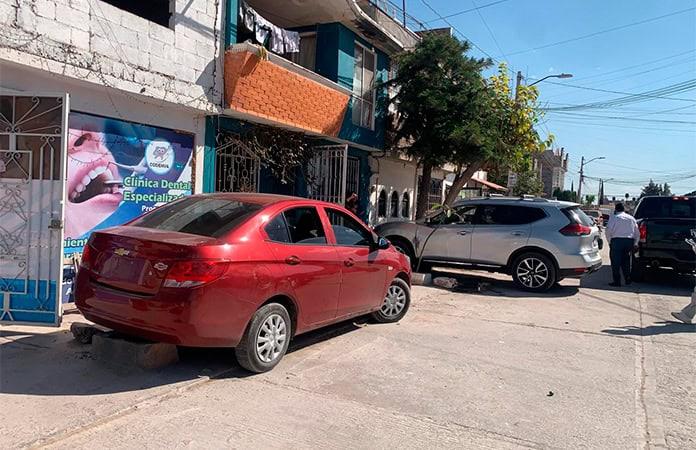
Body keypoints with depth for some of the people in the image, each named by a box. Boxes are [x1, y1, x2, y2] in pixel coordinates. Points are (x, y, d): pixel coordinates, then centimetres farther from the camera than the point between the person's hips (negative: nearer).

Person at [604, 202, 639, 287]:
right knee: (626, 261, 18)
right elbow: (637, 233, 15)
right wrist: (635, 243, 20)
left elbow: (608, 231, -8)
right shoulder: (631, 218, 15)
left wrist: (609, 241, 2)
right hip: (629, 241, 5)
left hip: (617, 241, -5)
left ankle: (617, 281, -1)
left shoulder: (614, 217, -1)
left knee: (616, 262, -1)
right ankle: (628, 279, 17)